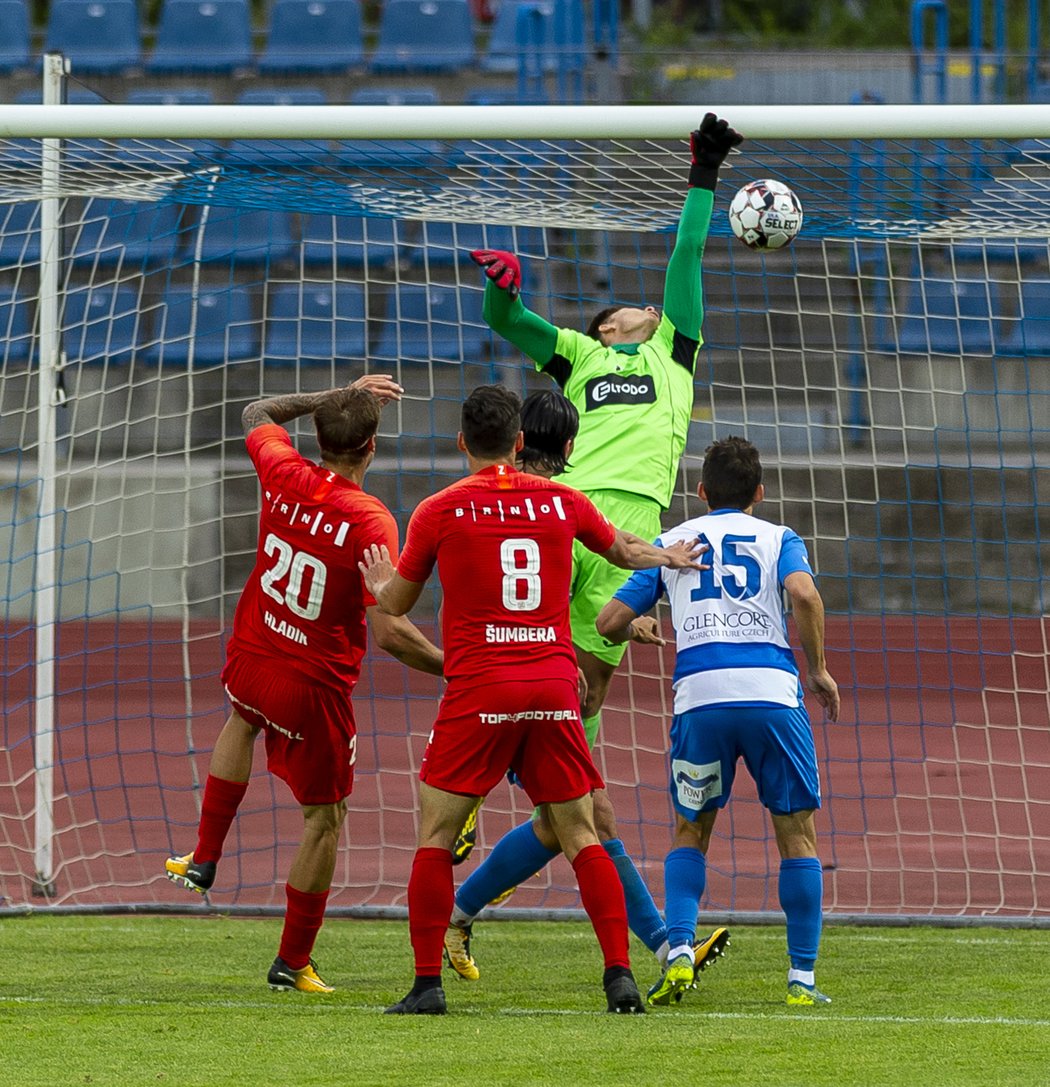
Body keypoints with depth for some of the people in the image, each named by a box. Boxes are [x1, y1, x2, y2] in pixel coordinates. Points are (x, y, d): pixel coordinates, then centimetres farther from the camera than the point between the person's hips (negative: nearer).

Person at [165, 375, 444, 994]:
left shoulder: (283, 476, -11)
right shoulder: (370, 521, -25)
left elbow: (258, 414, 15)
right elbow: (388, 631, -28)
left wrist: (340, 397, 19)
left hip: (250, 658, 5)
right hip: (315, 687, -5)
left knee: (243, 719, 41)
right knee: (326, 816, 13)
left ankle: (204, 859, 42)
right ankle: (293, 961, 19)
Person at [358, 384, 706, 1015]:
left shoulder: (441, 511, 0)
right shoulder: (562, 502, 8)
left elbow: (397, 603, 13)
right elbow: (623, 550, 28)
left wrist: (380, 583, 37)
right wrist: (668, 557, 50)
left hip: (478, 696, -3)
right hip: (554, 690, 3)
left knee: (436, 836, 5)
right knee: (582, 837, 7)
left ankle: (428, 983, 0)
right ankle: (620, 975, -3)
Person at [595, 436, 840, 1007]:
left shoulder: (671, 543, 20)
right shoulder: (778, 538, 15)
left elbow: (609, 622, 16)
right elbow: (804, 594, -7)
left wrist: (637, 630, 39)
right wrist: (818, 669, 4)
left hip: (700, 699, 1)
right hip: (771, 691, -1)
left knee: (691, 831, 18)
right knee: (797, 833, 10)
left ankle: (678, 953, -1)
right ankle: (802, 977, 4)